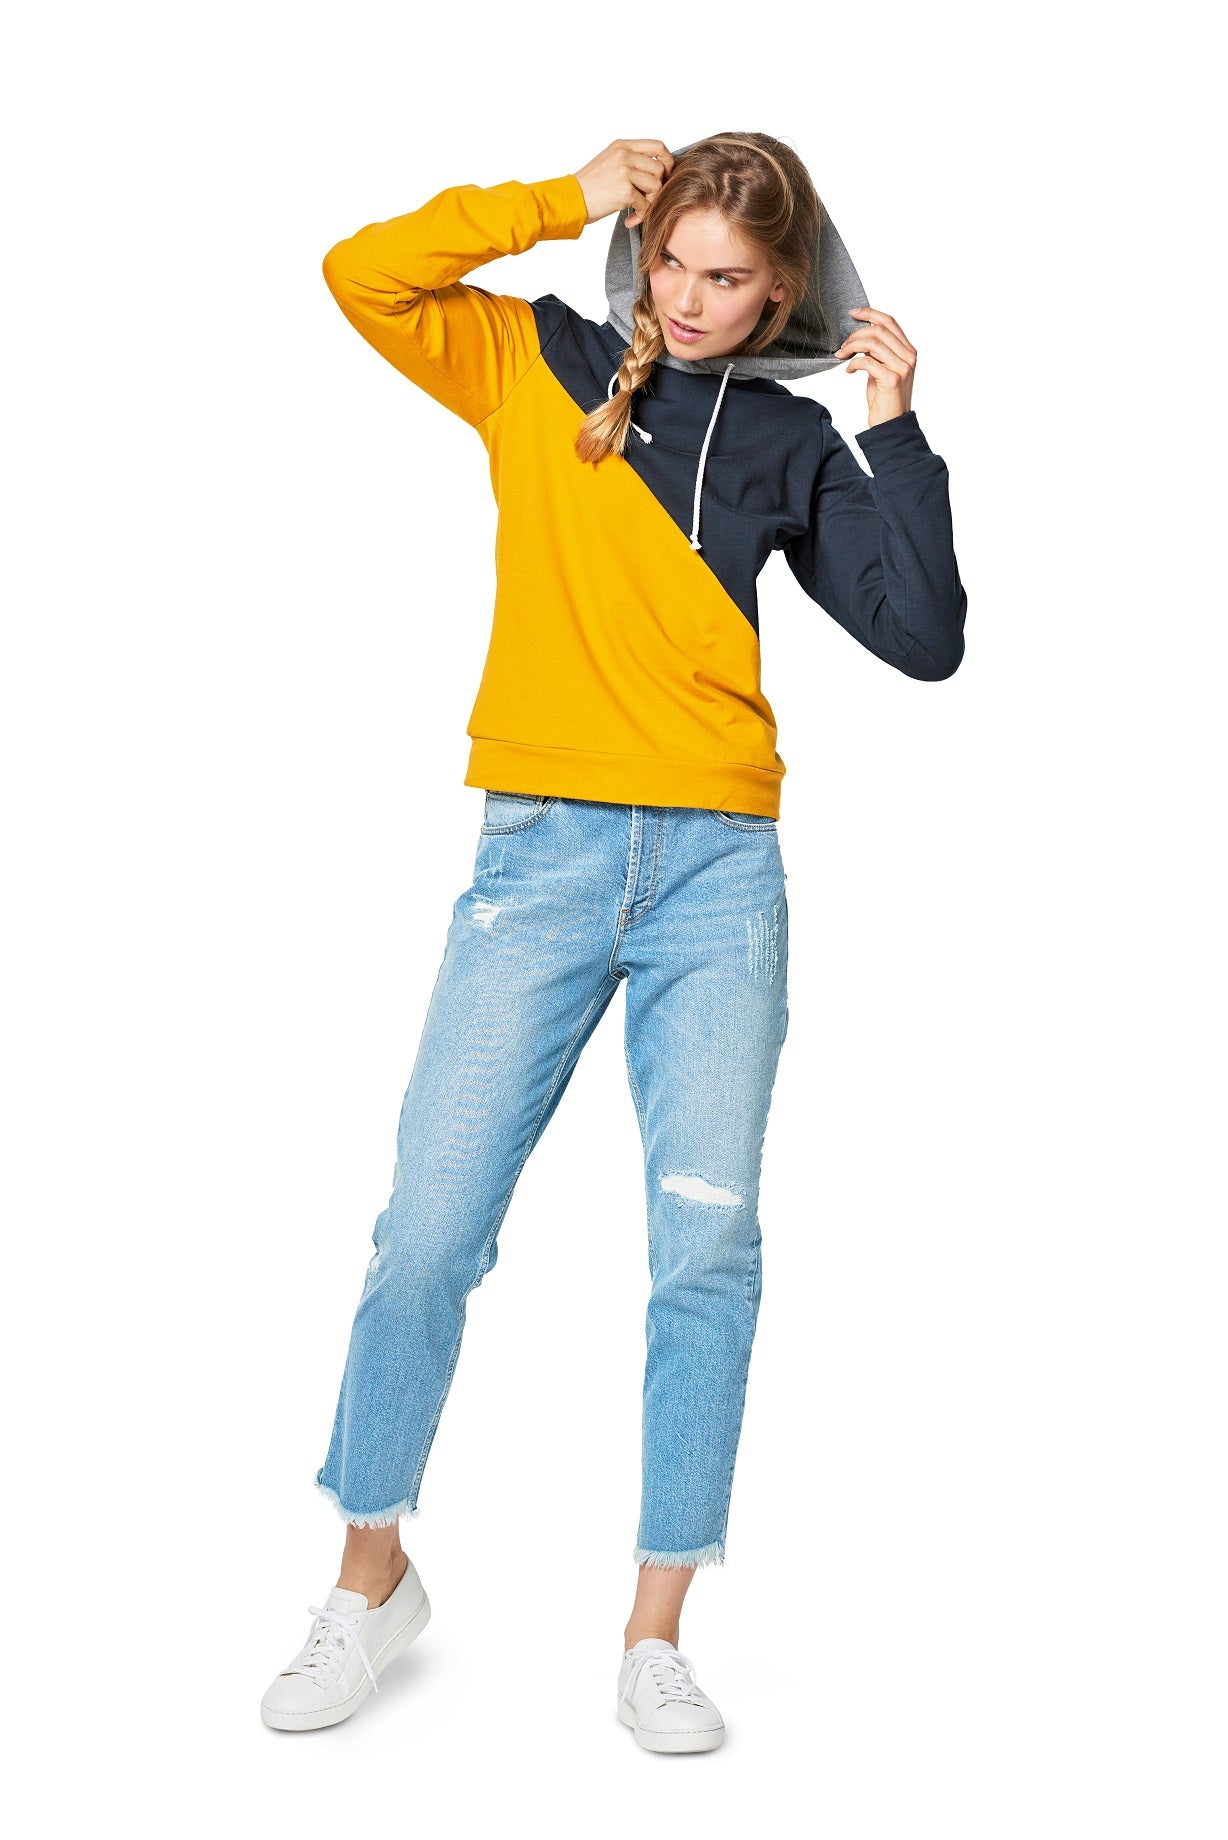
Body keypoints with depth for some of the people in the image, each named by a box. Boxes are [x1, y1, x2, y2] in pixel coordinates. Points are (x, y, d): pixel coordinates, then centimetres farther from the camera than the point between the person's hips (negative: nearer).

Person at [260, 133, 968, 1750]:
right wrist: (562, 203, -3)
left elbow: (925, 640, 5)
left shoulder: (790, 441, 11)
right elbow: (363, 272, -4)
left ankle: (656, 1633, 10)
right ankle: (373, 1579, 18)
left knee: (709, 1241, -3)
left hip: (721, 872, 1)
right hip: (541, 852, -1)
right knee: (429, 1229, -2)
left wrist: (896, 432, -1)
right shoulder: (536, 367, 10)